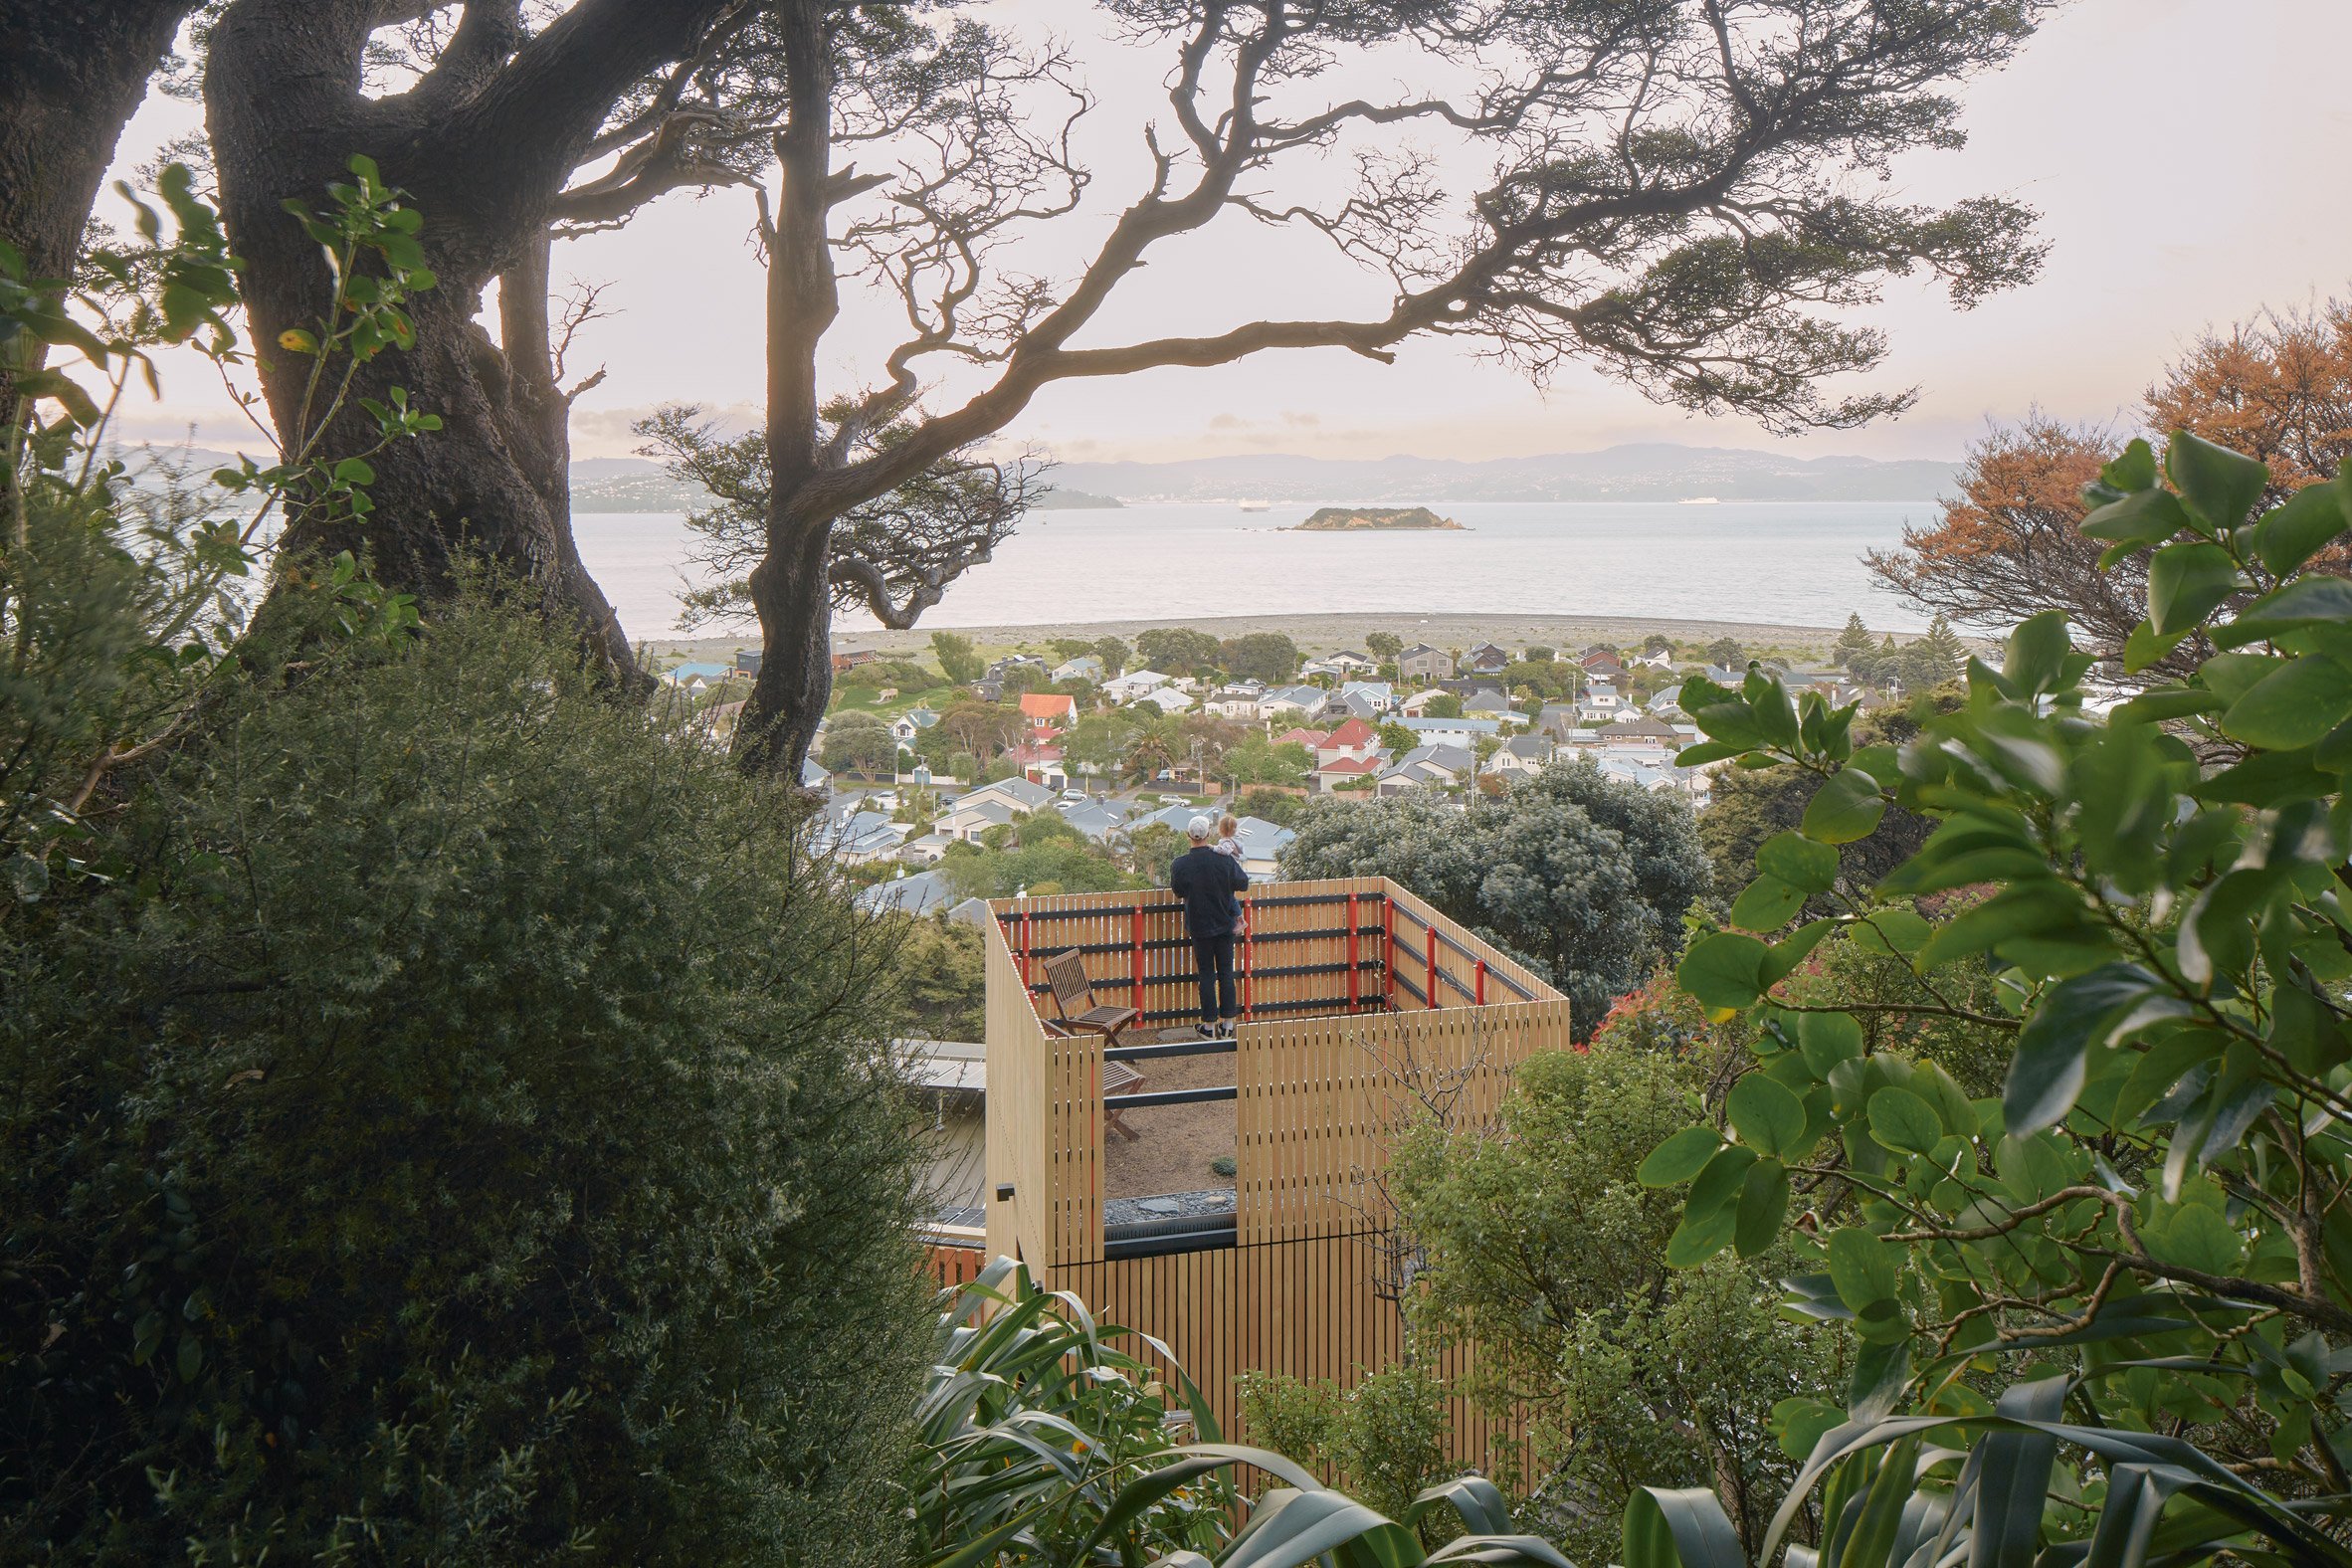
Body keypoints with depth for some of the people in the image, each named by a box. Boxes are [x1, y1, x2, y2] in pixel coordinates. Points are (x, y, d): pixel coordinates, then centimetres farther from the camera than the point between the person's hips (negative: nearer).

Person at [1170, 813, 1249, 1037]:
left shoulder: (1180, 864, -14)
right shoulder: (1224, 859, -13)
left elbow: (1178, 892, 2)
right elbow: (1243, 882, 0)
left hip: (1199, 926, -1)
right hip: (1225, 924, 1)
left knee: (1206, 974, 7)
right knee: (1226, 973, 11)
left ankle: (1209, 1025, 10)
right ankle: (1228, 1022, 16)